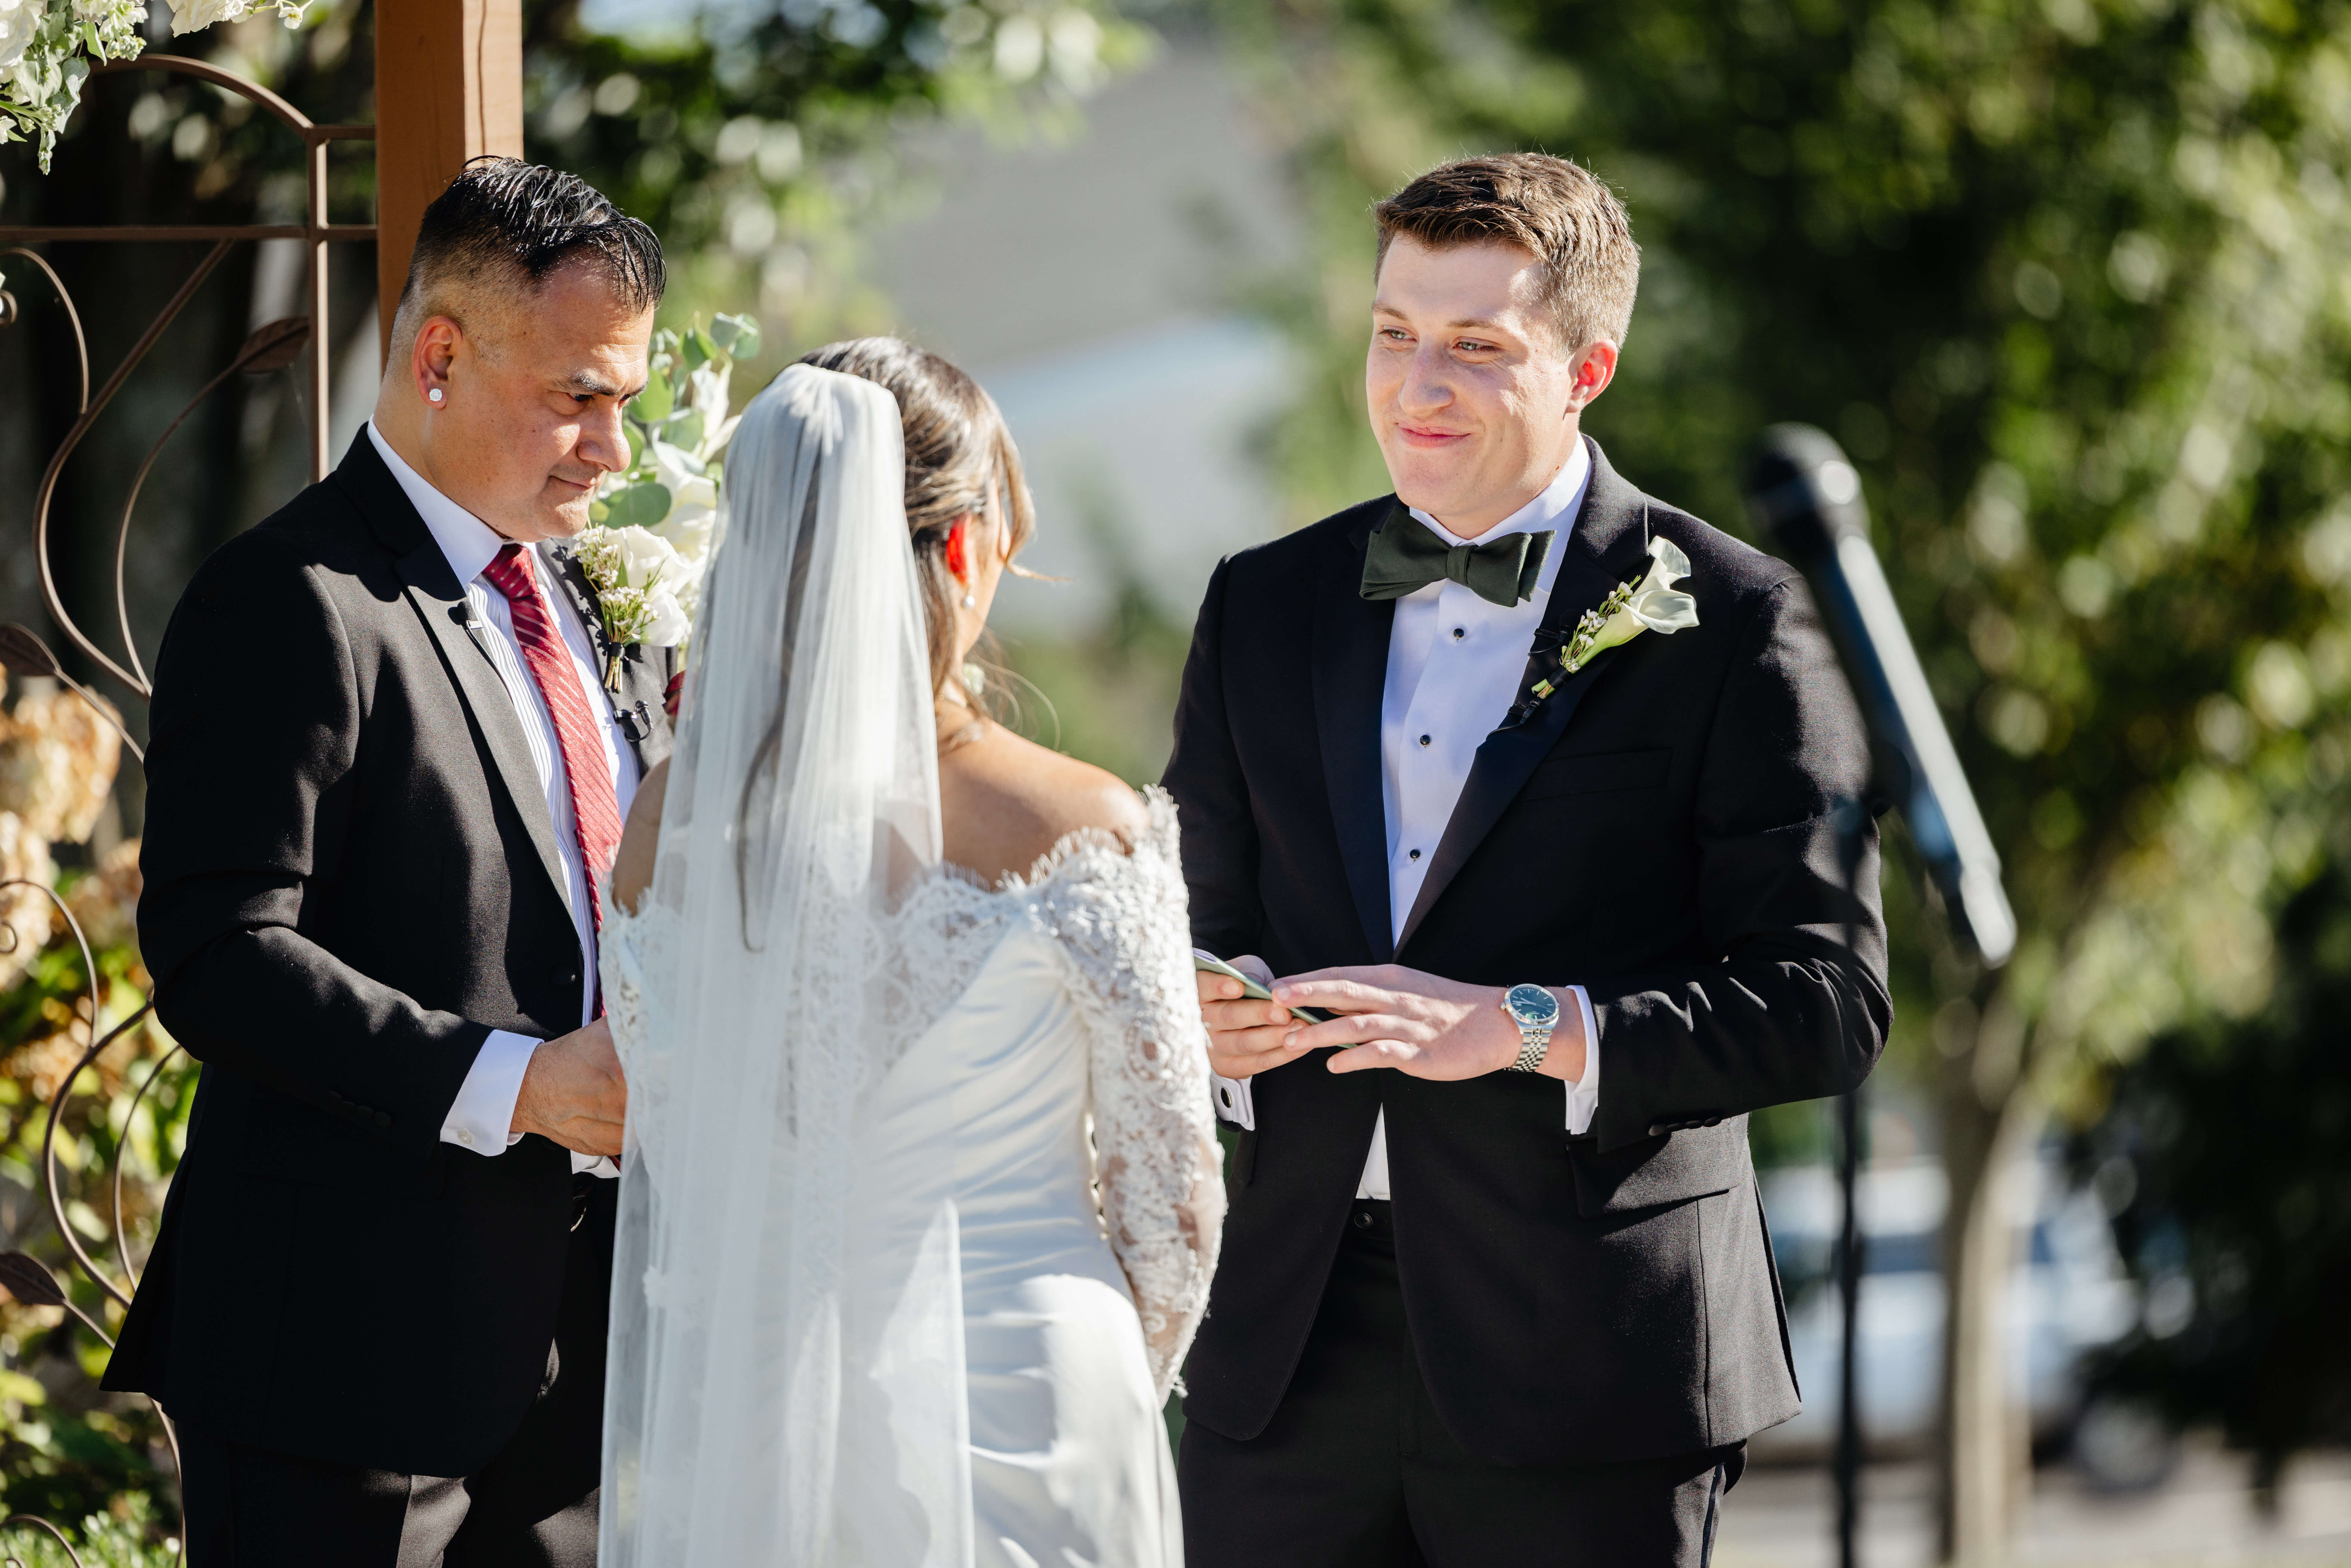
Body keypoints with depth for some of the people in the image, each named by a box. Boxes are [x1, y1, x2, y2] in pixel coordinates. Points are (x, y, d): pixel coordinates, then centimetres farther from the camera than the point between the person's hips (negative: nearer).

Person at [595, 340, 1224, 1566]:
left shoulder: (664, 825, -3)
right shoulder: (1084, 831, -12)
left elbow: (663, 1159, 6)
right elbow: (1169, 1201, -4)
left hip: (738, 1424, 3)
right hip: (1014, 1409, -3)